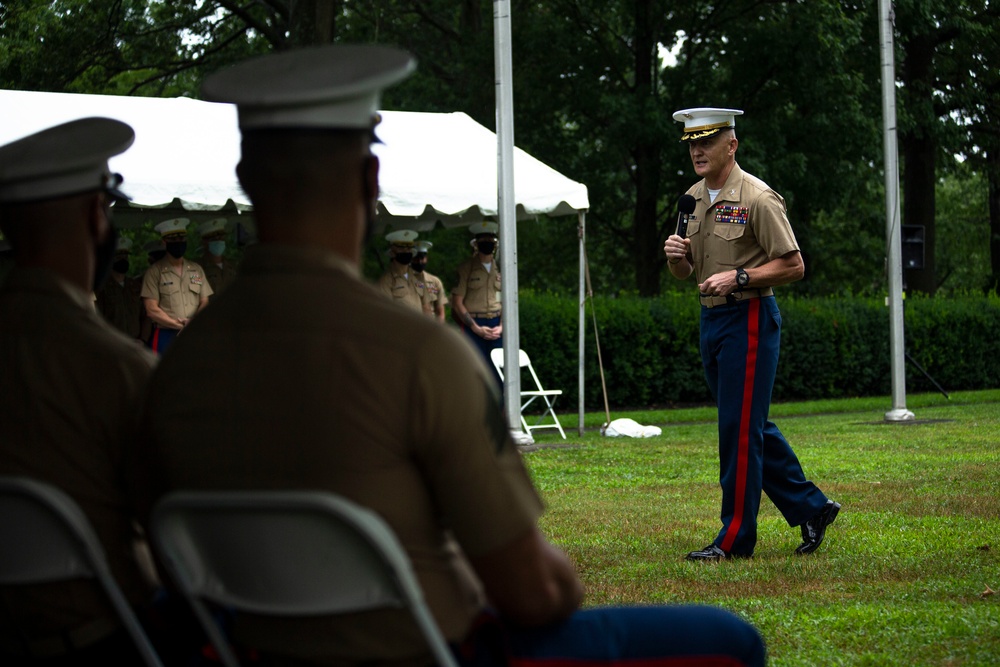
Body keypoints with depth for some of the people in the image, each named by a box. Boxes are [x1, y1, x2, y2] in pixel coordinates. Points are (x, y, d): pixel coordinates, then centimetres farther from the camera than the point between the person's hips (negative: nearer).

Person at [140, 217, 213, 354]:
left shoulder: (197, 270, 14)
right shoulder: (154, 272, 1)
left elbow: (205, 302, 10)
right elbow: (152, 310, -6)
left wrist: (193, 323, -10)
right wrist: (178, 324, -11)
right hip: (165, 337, -4)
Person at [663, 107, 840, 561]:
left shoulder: (758, 199, -12)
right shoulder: (694, 199, 12)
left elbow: (793, 266, -13)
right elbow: (685, 274, 19)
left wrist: (737, 277, -21)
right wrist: (677, 256, -3)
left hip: (748, 319, -9)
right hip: (711, 319, 9)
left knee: (740, 428, -6)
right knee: (752, 426, 14)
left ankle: (736, 538, 0)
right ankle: (811, 509, 26)